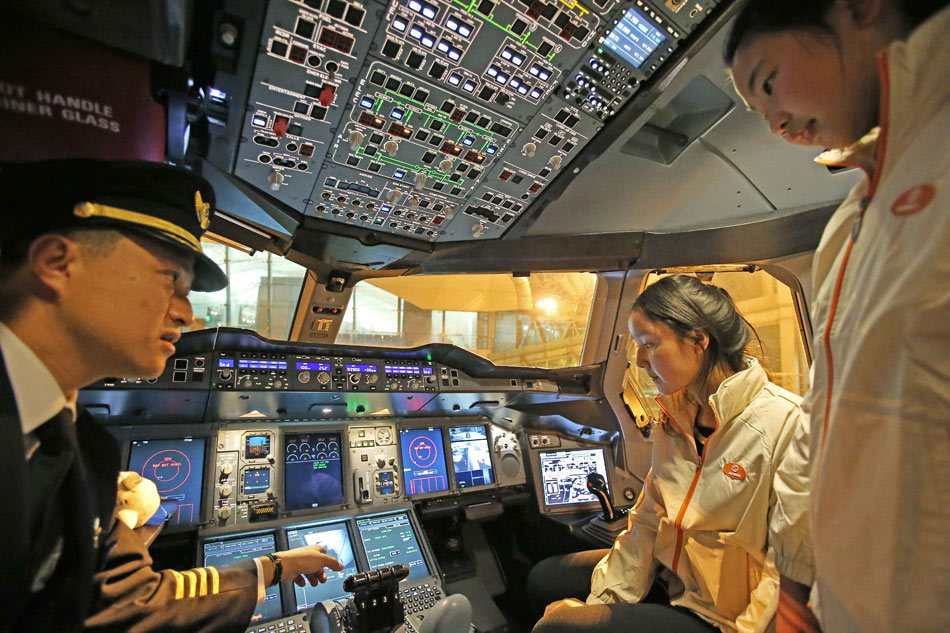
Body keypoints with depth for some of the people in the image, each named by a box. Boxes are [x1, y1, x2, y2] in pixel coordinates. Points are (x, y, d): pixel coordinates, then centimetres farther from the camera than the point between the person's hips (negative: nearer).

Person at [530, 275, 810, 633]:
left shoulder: (785, 422, -24)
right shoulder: (675, 415, -1)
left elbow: (799, 560, -20)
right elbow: (648, 521, 2)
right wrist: (602, 600, -1)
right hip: (666, 578, 7)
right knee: (543, 579, 10)